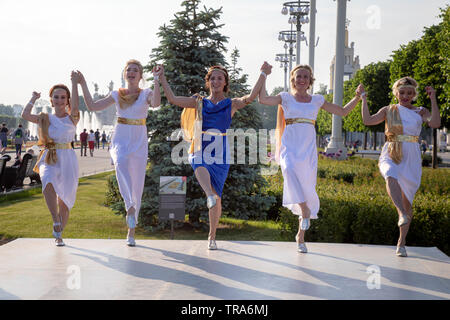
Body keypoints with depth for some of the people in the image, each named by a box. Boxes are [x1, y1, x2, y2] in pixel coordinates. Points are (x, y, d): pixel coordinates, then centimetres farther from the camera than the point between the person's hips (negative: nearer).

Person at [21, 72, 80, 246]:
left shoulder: (72, 119, 5)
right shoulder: (45, 119, 9)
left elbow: (75, 107, -15)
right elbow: (25, 115, -4)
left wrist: (74, 82, -20)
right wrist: (34, 99, 9)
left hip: (67, 159, 0)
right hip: (49, 159, 0)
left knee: (64, 200, 3)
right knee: (48, 182, -35)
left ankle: (58, 234, 23)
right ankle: (56, 222, -29)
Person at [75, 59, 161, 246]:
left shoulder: (146, 94, 3)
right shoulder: (117, 95, 10)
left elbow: (156, 103, -20)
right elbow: (92, 106, 9)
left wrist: (157, 80, -23)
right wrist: (83, 85, 6)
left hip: (139, 143, -1)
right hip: (120, 140, 1)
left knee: (137, 187, 1)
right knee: (121, 162, -38)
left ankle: (131, 231, 11)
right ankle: (129, 205, -40)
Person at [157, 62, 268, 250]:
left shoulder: (231, 104, 9)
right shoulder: (199, 103, 13)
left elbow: (251, 97, -8)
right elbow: (173, 99, 8)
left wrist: (263, 75, -12)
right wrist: (162, 78, 5)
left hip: (220, 154, 0)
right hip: (199, 151, 0)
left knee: (217, 197, -1)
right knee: (200, 168, -38)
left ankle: (212, 237, 12)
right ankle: (210, 196, -64)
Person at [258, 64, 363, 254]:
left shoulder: (317, 100, 14)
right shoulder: (286, 98, 9)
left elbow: (343, 112, 19)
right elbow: (263, 99, -8)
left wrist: (357, 97, 8)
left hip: (308, 149, 2)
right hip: (290, 148, -2)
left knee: (308, 189, 0)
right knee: (289, 170, -38)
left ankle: (301, 236, 12)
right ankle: (304, 210, -31)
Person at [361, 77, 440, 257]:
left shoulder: (420, 112, 10)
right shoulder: (388, 110, 11)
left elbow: (435, 123, -9)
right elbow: (368, 120, -2)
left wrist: (433, 100, -11)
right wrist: (363, 98, 0)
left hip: (411, 159, 1)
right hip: (391, 155, -1)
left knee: (407, 200, 2)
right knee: (391, 177, -38)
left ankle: (401, 242, 12)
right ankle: (402, 215, -53)